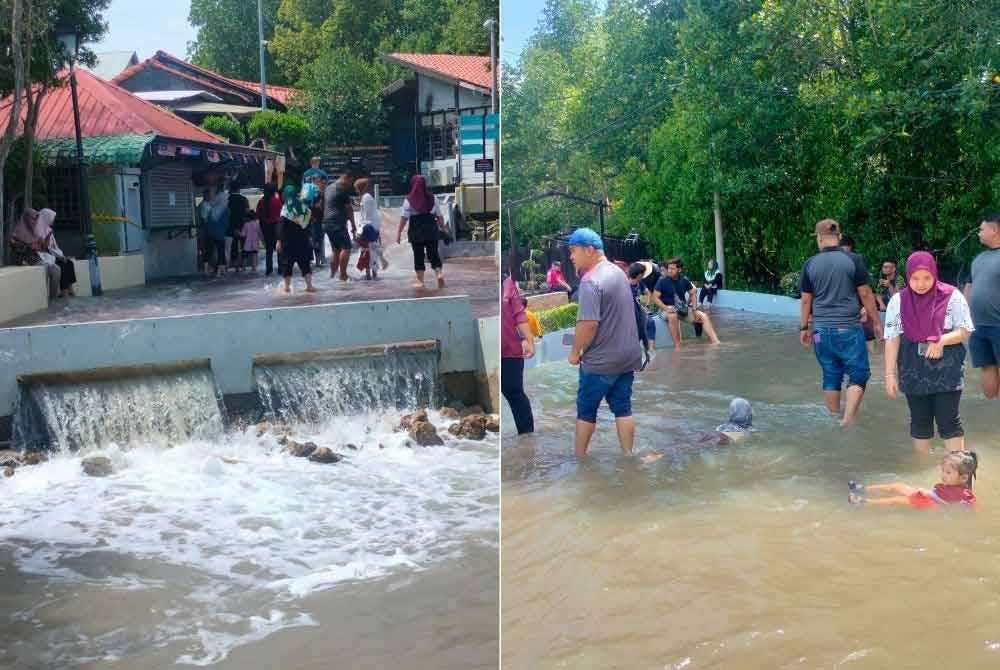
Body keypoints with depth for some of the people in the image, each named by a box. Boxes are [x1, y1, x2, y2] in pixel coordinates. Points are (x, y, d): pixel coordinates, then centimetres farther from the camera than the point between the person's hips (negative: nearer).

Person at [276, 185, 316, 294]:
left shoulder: (286, 208, -10)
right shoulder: (303, 206, 2)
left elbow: (281, 226, -13)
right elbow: (307, 222, 8)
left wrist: (279, 241, -11)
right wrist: (307, 237, 15)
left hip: (289, 240, -4)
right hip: (302, 239, 4)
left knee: (287, 263, 5)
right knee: (304, 262, 8)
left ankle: (287, 287, 6)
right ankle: (309, 285, 2)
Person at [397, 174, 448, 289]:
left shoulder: (409, 200, -7)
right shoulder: (432, 198, 1)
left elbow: (404, 218, -9)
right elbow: (439, 216, 5)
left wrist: (399, 233, -5)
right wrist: (443, 227, 19)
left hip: (416, 231, -2)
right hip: (431, 230, 2)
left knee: (418, 255, 6)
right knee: (433, 253, 10)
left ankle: (420, 280, 9)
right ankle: (439, 273, -10)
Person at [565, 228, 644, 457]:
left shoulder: (591, 281, -20)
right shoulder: (618, 272, 9)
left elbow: (588, 324, -25)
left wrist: (575, 352, -13)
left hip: (601, 361, -7)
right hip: (628, 355, 8)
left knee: (586, 410, 8)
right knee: (623, 408, 11)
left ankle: (579, 456, 19)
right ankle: (627, 455, 13)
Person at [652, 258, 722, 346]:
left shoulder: (684, 280, 2)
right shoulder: (663, 280, -10)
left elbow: (692, 294, 15)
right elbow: (655, 297, -11)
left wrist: (694, 308, 1)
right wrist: (665, 308, -26)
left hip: (683, 308, 5)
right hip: (668, 309, -5)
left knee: (704, 316, -7)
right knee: (672, 316, -39)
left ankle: (716, 342, -12)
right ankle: (678, 347, -38)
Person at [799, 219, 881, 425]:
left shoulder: (810, 264, 1)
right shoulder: (853, 260, -5)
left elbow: (806, 300, 6)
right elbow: (865, 294, -3)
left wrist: (804, 328, 16)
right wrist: (876, 320, 8)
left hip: (822, 331, 3)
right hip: (848, 329, -3)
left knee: (831, 376, 13)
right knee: (858, 374, 5)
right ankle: (848, 419, -6)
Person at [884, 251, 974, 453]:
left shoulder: (952, 296, -4)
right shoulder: (898, 301, 1)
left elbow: (965, 331, -2)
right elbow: (892, 339, 1)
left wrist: (941, 341, -21)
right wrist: (890, 374, -3)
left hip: (946, 371, -2)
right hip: (913, 373, 2)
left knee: (949, 422, -2)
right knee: (919, 422, 10)